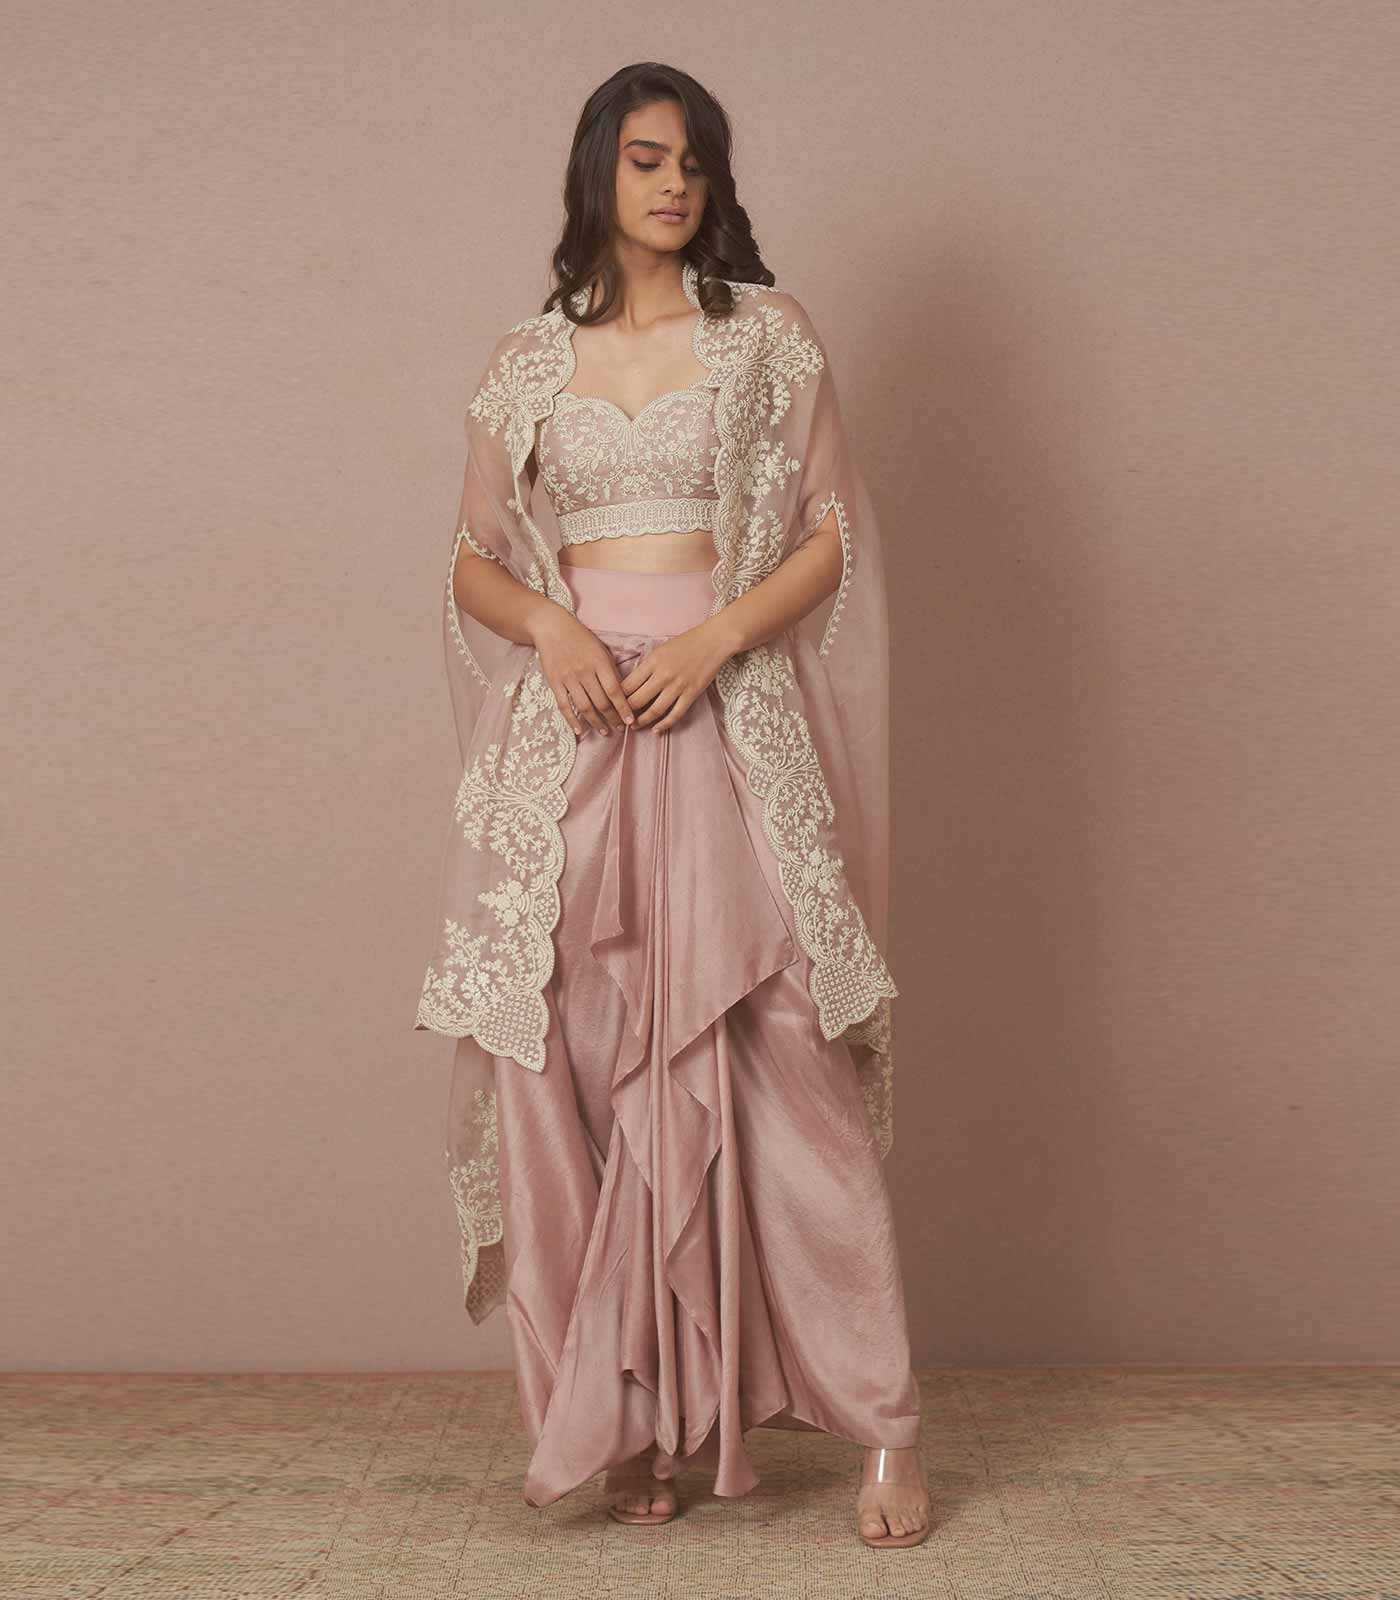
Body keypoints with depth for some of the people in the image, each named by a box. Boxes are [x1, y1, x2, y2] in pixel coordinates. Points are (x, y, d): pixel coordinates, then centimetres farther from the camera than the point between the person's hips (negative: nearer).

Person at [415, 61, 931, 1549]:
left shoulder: (769, 330, 9)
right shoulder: (529, 360, 13)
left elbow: (833, 535, 5)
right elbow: (474, 561, 16)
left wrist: (718, 635, -11)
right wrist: (548, 623, -6)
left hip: (731, 722, -2)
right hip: (570, 722, 2)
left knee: (774, 1055, -8)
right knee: (580, 1062, -3)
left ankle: (883, 1421, -1)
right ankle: (637, 1419, 7)